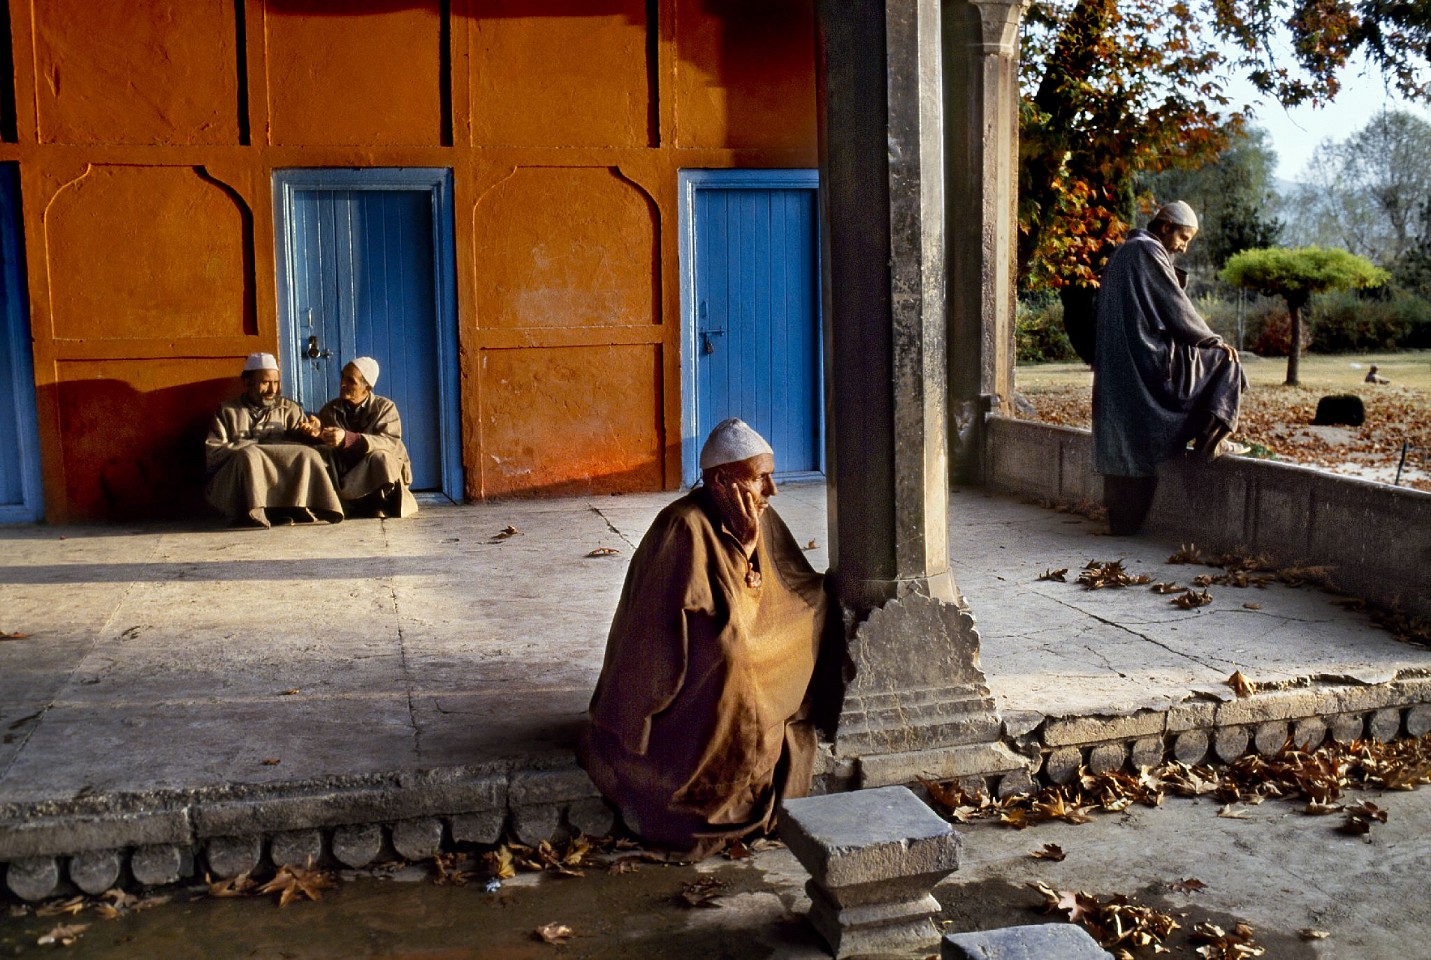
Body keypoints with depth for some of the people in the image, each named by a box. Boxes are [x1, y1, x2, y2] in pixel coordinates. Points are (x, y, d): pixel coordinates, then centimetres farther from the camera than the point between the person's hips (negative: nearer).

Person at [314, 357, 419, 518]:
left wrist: (347, 438, -35)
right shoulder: (330, 410, 8)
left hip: (383, 473, -4)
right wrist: (315, 433, -22)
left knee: (379, 457, -35)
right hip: (346, 472, 4)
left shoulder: (385, 407, -3)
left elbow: (391, 442, -22)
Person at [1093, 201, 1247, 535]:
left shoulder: (1121, 254, 20)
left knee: (1124, 440, 12)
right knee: (1225, 362, 8)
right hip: (1151, 361, -9)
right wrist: (1213, 340, 1)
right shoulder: (1149, 253, -9)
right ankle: (1210, 437, 1)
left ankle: (1123, 519, 15)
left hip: (1115, 369, 9)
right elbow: (1176, 308, -10)